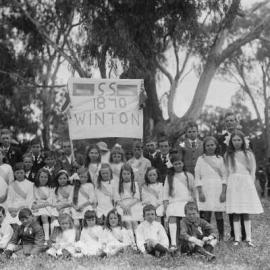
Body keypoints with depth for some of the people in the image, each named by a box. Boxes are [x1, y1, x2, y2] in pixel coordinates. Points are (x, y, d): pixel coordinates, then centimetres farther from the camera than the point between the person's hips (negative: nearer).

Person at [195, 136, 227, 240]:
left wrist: (224, 192, -2)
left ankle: (221, 237, 7)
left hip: (218, 189, 1)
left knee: (219, 215, 1)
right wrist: (200, 192, -7)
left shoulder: (220, 159, 10)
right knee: (205, 215, -5)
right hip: (205, 188, -1)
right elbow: (197, 176, 2)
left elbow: (224, 176, 8)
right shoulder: (201, 159, 6)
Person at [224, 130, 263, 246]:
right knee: (235, 213, -4)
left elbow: (252, 171, 8)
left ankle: (248, 238, 0)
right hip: (233, 184, 0)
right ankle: (237, 238, -4)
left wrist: (251, 184, -1)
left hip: (246, 184, 0)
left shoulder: (248, 154, 10)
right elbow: (226, 172, 7)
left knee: (246, 213, -1)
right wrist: (227, 185, -3)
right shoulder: (228, 155, 10)